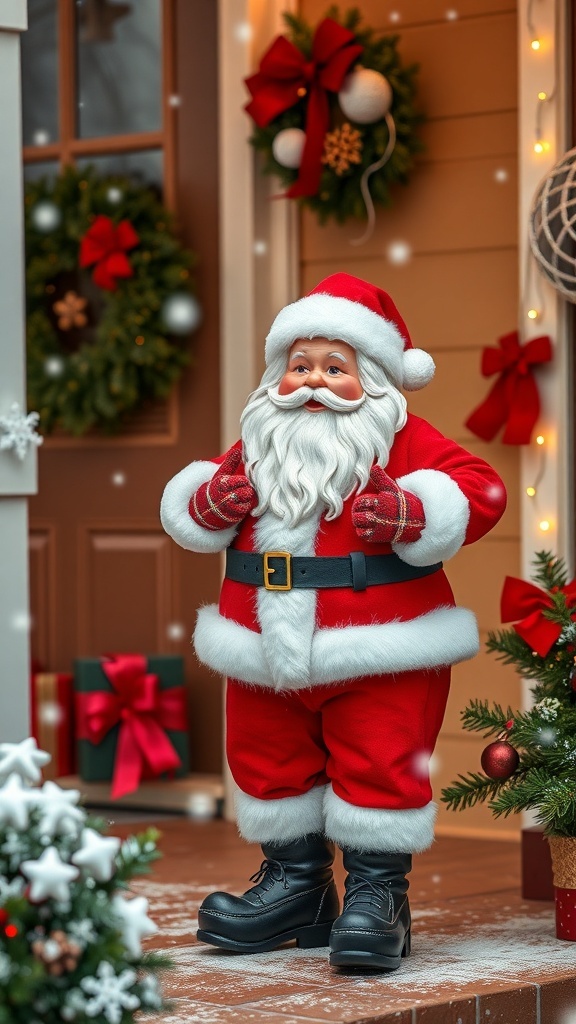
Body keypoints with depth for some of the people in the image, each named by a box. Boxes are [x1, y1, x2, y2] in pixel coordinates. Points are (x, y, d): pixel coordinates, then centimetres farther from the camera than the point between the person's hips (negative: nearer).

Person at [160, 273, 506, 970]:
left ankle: (376, 894, 10)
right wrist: (210, 500, -8)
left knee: (380, 768, -3)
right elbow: (184, 510, 15)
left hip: (377, 655, -5)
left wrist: (409, 515, -28)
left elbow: (479, 489, -14)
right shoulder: (258, 445, 8)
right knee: (268, 761, 14)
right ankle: (296, 880, 31)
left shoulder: (402, 441, -6)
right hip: (267, 653, 5)